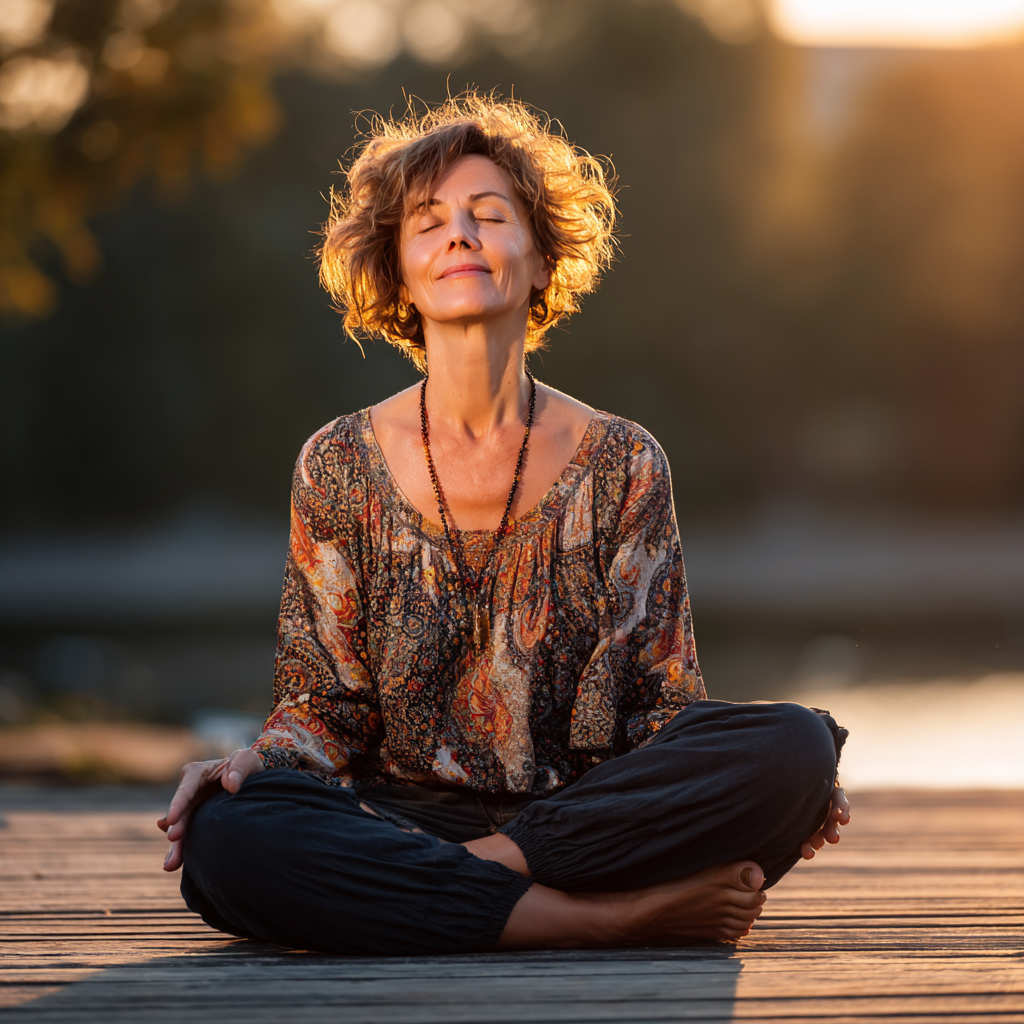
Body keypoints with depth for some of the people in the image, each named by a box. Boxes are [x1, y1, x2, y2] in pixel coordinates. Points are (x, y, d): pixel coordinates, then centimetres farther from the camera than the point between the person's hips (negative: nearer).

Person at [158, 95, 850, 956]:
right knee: (227, 834, -34)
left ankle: (487, 863, -22)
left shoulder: (623, 464, 7)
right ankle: (621, 914, -30)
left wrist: (789, 779, -13)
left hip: (583, 813, 1)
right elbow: (327, 705, 7)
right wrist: (258, 761, -16)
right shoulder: (340, 466, 7)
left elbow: (661, 701, 6)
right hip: (401, 815, 0)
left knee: (795, 745, -26)